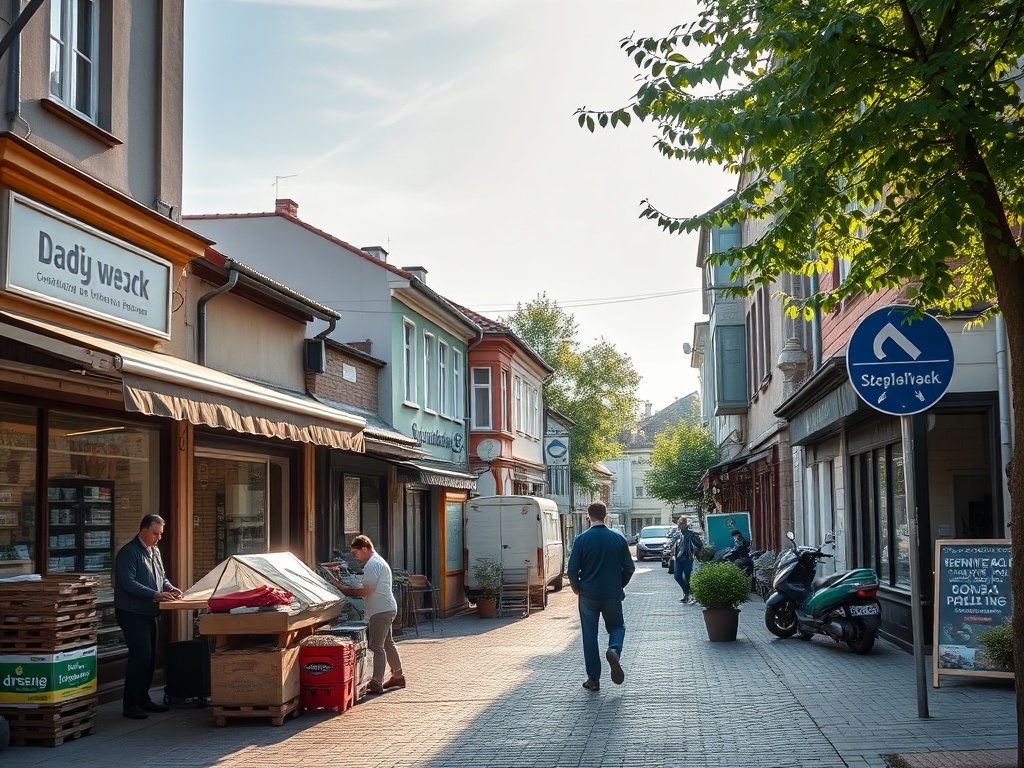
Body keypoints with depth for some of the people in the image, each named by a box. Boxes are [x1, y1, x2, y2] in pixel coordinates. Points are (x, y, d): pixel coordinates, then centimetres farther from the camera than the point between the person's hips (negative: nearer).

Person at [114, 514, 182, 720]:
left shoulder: (155, 552, 14)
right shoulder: (129, 552, -13)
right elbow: (128, 583, -21)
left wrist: (170, 587, 2)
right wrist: (155, 595, -26)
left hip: (150, 613, 9)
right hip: (133, 612, -9)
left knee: (149, 657, 11)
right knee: (140, 656, -13)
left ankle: (143, 699, 22)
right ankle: (130, 704, -6)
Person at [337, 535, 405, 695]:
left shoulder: (372, 565, -16)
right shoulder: (377, 561, 18)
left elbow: (366, 591, -20)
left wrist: (346, 591, -11)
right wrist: (351, 590, 9)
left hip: (381, 611, -11)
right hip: (386, 609, 11)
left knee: (377, 646, -10)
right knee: (387, 643, 20)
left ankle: (376, 684, -11)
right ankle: (398, 676, 30)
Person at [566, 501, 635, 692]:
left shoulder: (582, 539, -8)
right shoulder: (619, 539, -2)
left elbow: (572, 570, -7)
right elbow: (629, 568, 2)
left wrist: (577, 589, 10)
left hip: (588, 595, -1)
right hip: (613, 595, 1)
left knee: (590, 636, 10)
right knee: (617, 626, 21)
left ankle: (593, 679, 11)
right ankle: (614, 649, -12)